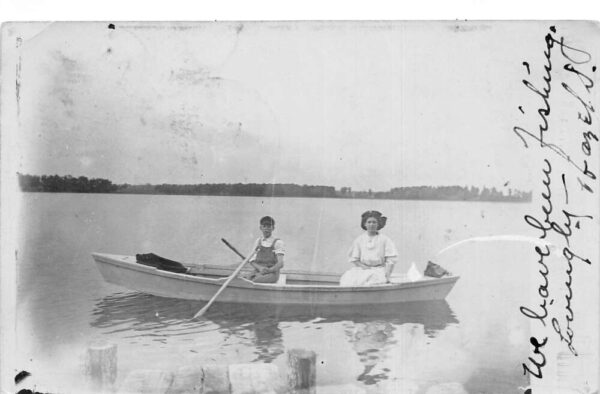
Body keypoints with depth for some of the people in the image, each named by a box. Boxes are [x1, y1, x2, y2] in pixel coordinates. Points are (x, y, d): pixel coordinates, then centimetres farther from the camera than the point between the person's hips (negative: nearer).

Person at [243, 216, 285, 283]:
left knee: (254, 280, -36)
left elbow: (280, 264, -7)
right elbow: (252, 261, 10)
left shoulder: (277, 242, 0)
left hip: (271, 273, -4)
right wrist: (260, 268, -13)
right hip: (258, 271, 4)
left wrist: (269, 270, -26)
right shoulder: (258, 242, 14)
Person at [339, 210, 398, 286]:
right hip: (363, 269, 2)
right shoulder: (359, 240, 10)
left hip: (379, 270, -2)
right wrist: (363, 266, -7)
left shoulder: (385, 240, 4)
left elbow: (391, 260, 0)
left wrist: (387, 276, -11)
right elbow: (354, 259, 11)